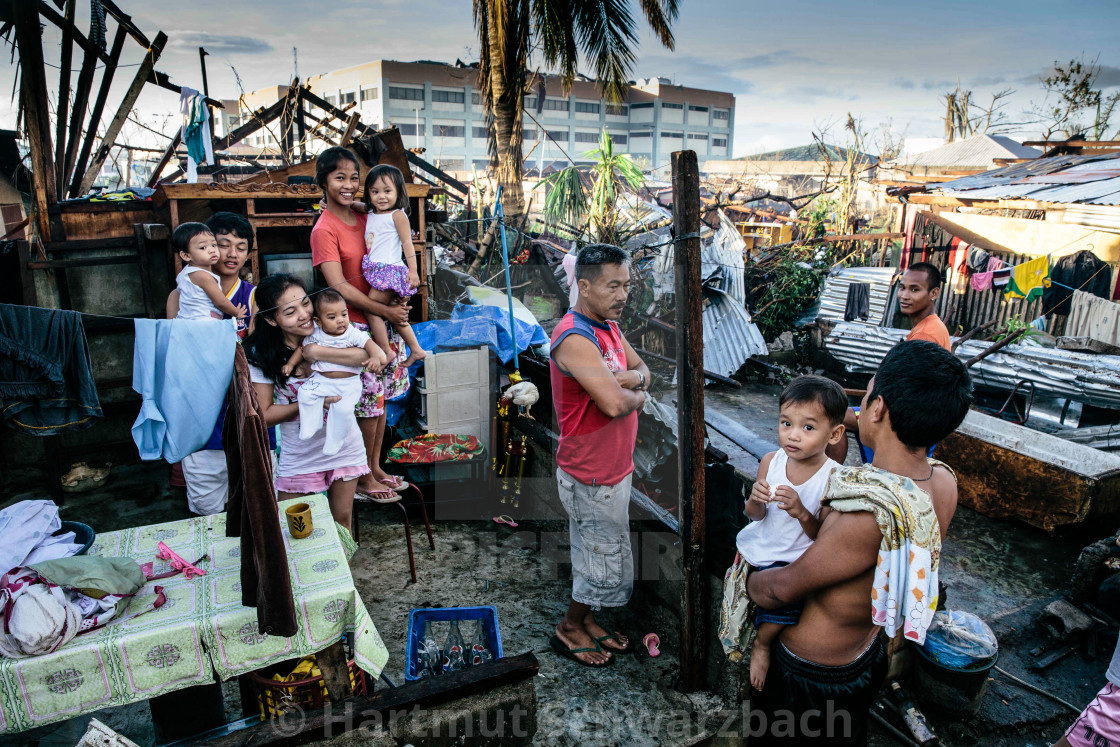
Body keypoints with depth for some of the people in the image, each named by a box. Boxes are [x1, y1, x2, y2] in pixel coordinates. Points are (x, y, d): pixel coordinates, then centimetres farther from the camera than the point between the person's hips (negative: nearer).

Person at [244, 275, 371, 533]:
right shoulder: (261, 354, -11)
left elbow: (365, 354, -30)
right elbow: (265, 415, -10)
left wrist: (314, 352, -29)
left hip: (345, 445, 1)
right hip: (299, 453, -1)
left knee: (342, 520, 17)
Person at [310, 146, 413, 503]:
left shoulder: (366, 217, 9)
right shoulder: (324, 230, -12)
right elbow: (340, 287, -17)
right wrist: (386, 311, -18)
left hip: (384, 320, 7)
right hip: (355, 326, -7)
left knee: (381, 399, 14)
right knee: (368, 404, -1)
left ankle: (375, 468, 28)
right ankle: (364, 479, 16)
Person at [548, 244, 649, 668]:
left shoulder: (608, 326, 6)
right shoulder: (575, 338, -26)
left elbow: (643, 371, 13)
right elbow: (614, 403, -36)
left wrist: (627, 379, -11)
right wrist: (637, 396, -13)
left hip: (612, 468, 9)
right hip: (592, 477, -9)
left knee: (594, 555, 22)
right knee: (609, 562, 6)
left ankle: (586, 619, 41)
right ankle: (569, 629, 27)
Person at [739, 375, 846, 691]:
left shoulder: (833, 478, -17)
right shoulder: (770, 462, -8)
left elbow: (823, 537, -13)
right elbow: (755, 516, 0)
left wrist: (802, 513, -32)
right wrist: (755, 500, -23)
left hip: (794, 559, -4)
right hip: (758, 547, 4)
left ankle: (762, 644, 6)